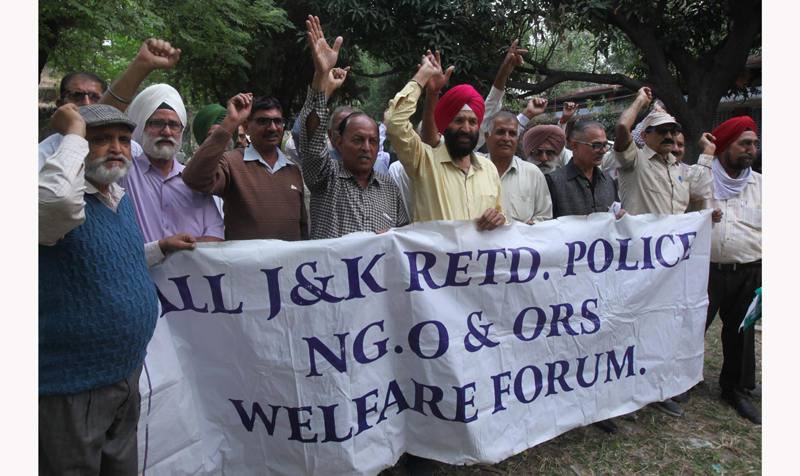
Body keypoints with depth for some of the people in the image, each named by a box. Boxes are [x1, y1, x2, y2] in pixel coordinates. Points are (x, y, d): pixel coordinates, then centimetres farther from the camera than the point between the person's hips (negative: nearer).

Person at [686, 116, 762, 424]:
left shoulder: (759, 184, 10)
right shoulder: (703, 175, 1)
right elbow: (695, 192, -25)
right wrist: (707, 154, -13)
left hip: (748, 273, 4)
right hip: (707, 269, -3)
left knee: (741, 332, 14)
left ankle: (737, 388, 32)